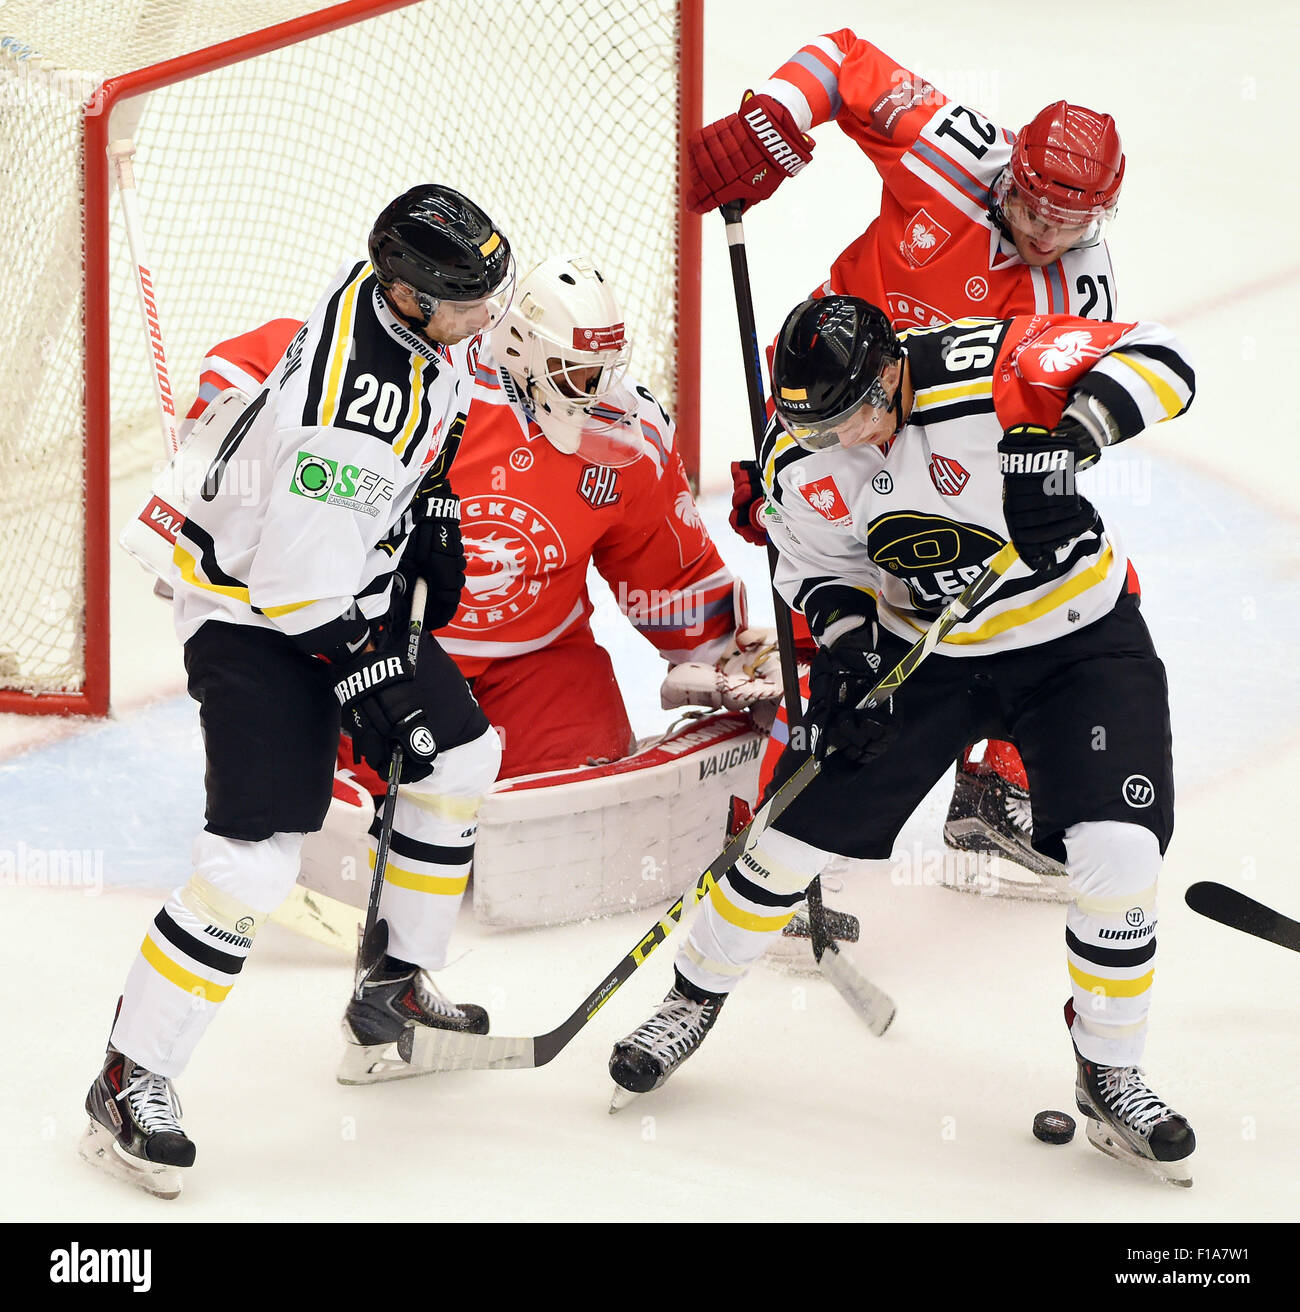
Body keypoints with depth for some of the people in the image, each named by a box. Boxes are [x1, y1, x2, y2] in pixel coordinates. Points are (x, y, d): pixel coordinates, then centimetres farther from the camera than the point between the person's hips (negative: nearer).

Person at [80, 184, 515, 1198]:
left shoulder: (412, 296, -8)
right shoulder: (347, 413, -35)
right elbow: (303, 581, -29)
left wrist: (433, 509, 15)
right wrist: (375, 688, -19)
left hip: (352, 585, 10)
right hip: (253, 612, -10)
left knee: (463, 759, 16)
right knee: (254, 864, -16)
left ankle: (397, 991, 29)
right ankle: (131, 1081, -2)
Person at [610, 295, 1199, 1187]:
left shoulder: (990, 370, -29)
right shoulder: (801, 460, -12)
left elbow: (1158, 361, -27)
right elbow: (819, 566, 5)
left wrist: (1068, 438, -42)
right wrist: (847, 646, -13)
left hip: (1079, 635, -3)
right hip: (921, 644, 3)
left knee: (1118, 855, -16)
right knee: (803, 822, 2)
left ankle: (1111, 1079, 6)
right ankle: (694, 1000, 26)